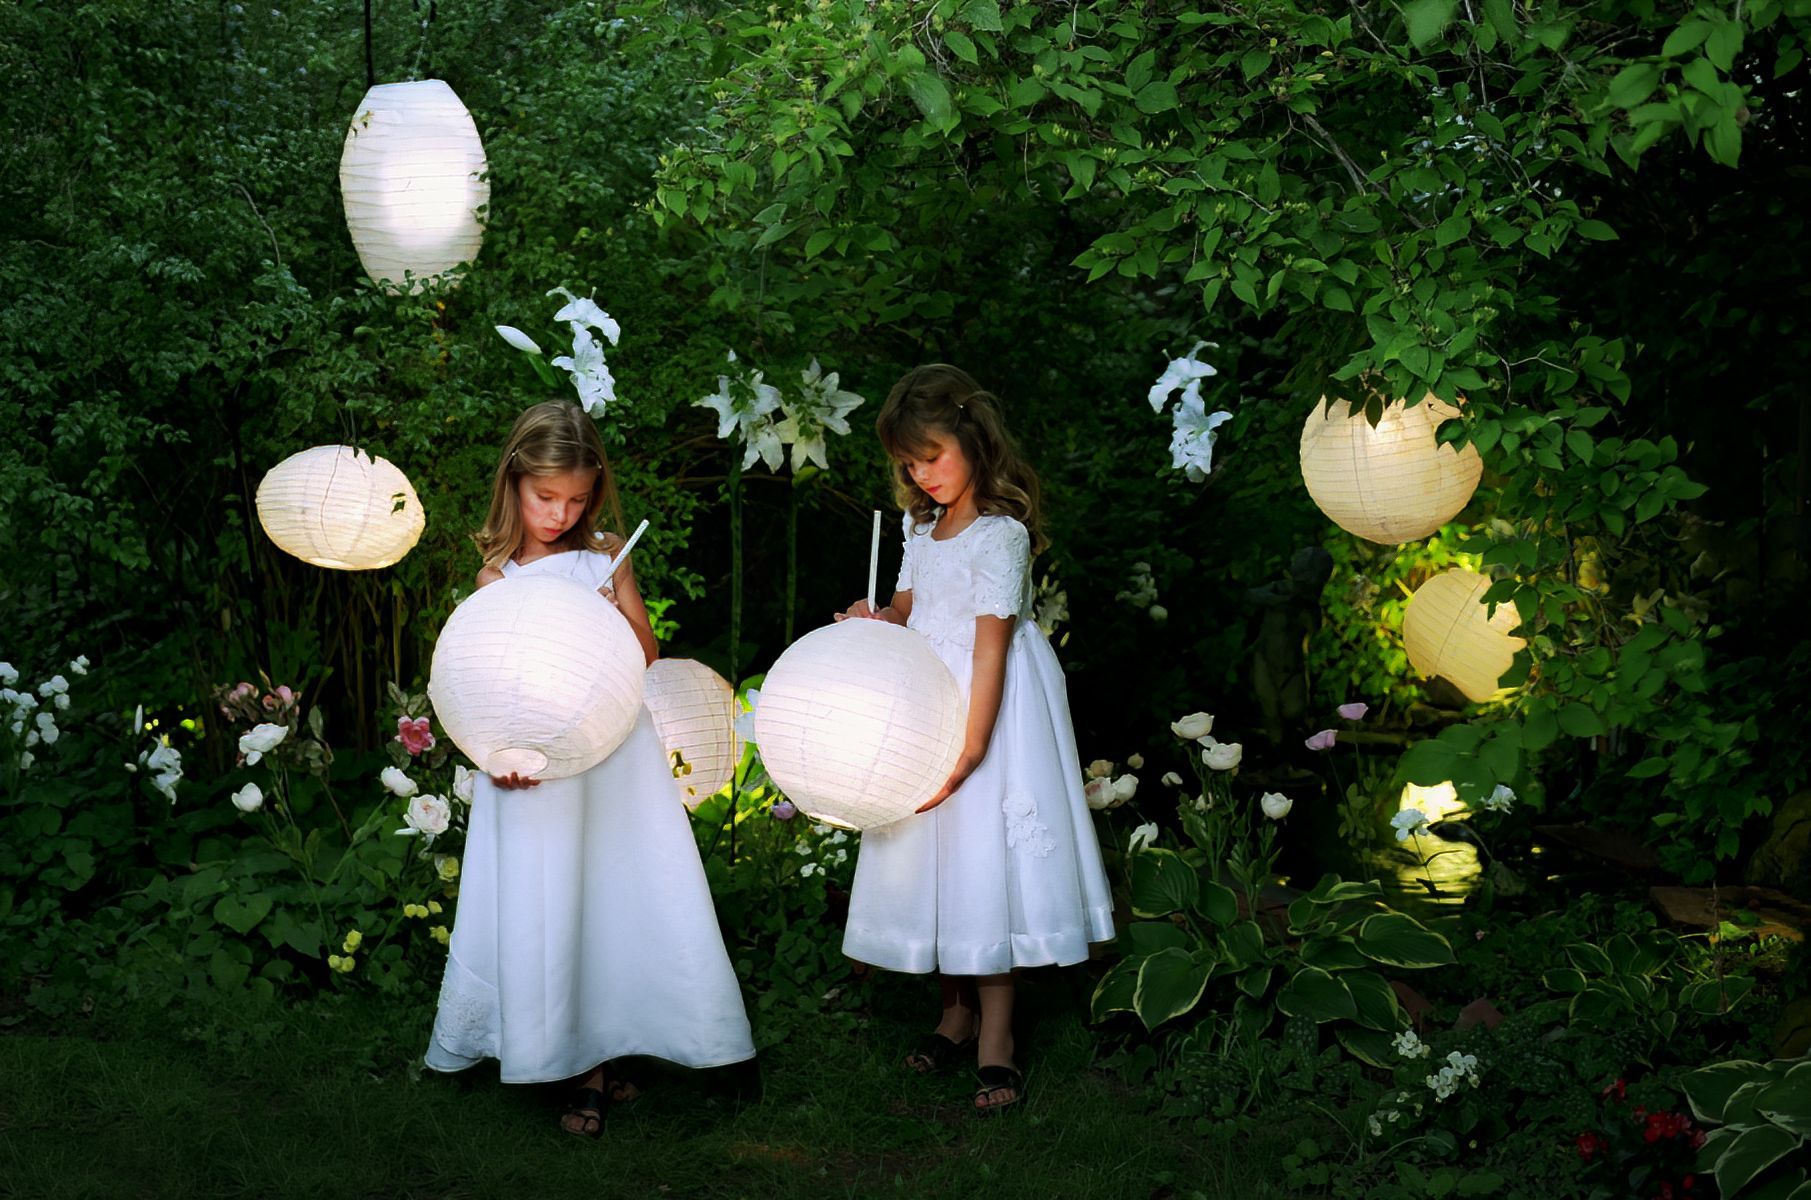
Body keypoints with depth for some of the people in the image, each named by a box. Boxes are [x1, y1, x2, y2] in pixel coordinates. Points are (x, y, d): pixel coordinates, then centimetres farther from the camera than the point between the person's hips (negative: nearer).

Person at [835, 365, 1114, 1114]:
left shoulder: (1000, 535, -15)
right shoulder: (921, 531, 9)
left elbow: (990, 651, -19)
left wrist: (969, 751, -21)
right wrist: (874, 623, -6)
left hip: (985, 709, -7)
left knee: (983, 855, -6)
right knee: (934, 857, 10)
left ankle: (996, 1036, 1)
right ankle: (956, 1011, 23)